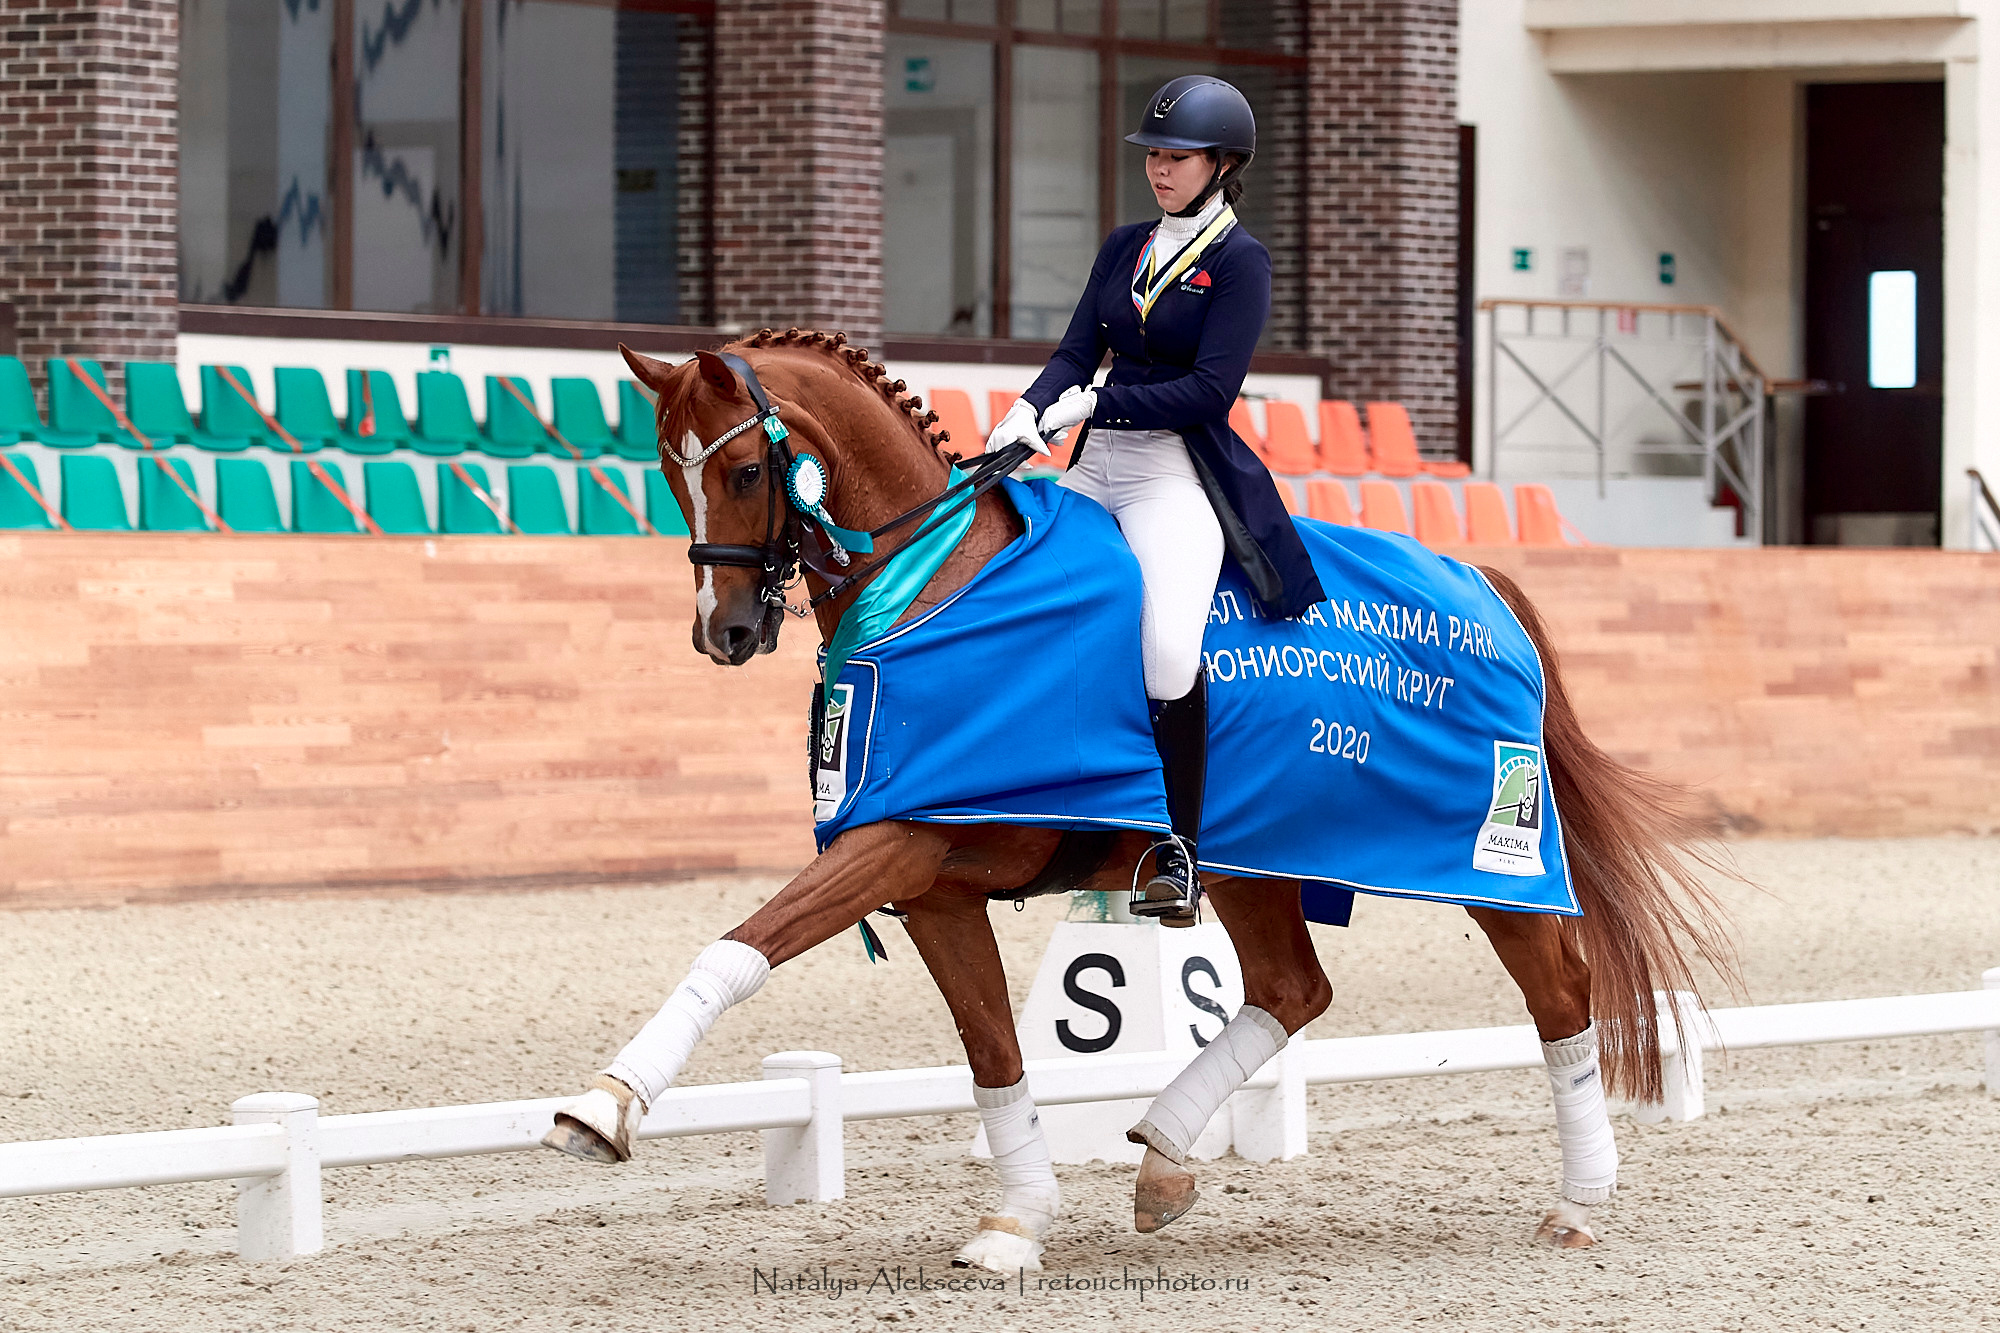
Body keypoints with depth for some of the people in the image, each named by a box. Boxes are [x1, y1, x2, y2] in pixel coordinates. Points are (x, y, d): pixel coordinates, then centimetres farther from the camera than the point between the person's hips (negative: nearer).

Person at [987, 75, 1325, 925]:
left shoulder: (1240, 262, -3)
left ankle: (1180, 853, -17)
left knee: (1168, 641, -28)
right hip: (1092, 470, 7)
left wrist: (1094, 405, -18)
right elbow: (1079, 349, 10)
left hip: (1178, 476, -7)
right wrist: (1032, 410, -11)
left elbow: (1210, 389, -13)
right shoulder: (1125, 248, 16)